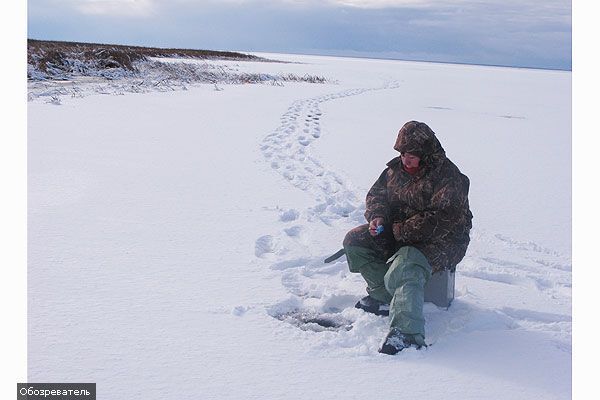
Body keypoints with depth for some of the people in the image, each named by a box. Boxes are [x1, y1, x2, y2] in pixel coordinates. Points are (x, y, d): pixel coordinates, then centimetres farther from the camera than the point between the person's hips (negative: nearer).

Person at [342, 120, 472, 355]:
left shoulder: (448, 178, -18)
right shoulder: (396, 168, 6)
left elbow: (441, 222, -27)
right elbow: (376, 194, 16)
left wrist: (400, 230, -23)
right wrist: (377, 217, -7)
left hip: (438, 242, -8)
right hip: (396, 233, 9)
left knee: (405, 267, -36)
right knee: (354, 240, -4)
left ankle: (408, 335, -43)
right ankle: (385, 297, -8)